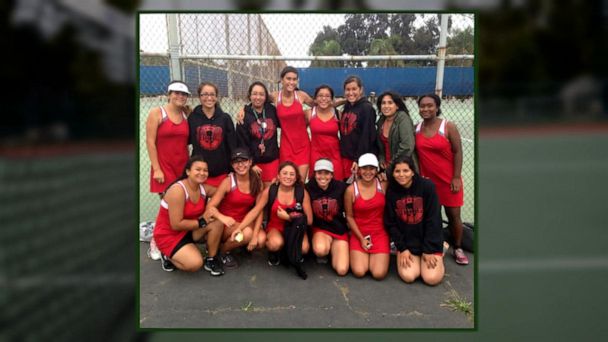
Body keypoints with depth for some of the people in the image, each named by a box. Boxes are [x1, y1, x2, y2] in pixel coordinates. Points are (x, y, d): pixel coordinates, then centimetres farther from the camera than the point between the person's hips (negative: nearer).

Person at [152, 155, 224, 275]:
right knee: (195, 264, -26)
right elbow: (176, 225, -27)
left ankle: (211, 259, 0)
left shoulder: (204, 188, -4)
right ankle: (168, 256, 5)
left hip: (189, 229, 7)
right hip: (168, 235, -7)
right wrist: (202, 222, -21)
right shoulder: (177, 190, -27)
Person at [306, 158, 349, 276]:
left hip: (340, 230, 1)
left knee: (342, 270, -12)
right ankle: (329, 248, 4)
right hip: (320, 229, -1)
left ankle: (333, 250, 20)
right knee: (320, 250, -36)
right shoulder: (309, 188, -12)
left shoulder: (341, 187, -12)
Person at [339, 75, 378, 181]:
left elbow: (367, 137, -15)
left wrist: (359, 160, -19)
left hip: (361, 160, -7)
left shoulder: (367, 108, -9)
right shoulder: (346, 108, 13)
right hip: (346, 157, 7)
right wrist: (342, 155, 8)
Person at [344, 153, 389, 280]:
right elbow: (349, 217, -3)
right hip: (359, 234, 0)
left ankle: (375, 256, 21)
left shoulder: (383, 185, -5)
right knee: (359, 272, -15)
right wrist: (361, 238, -6)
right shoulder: (351, 190, -9)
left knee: (379, 274, -13)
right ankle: (363, 256, 19)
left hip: (380, 234, 1)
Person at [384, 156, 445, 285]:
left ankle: (439, 253, 17)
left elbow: (433, 220, -11)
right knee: (408, 276, -15)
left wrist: (429, 250, -11)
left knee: (432, 278, -13)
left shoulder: (427, 186, -13)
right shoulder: (391, 192, -6)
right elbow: (391, 224, -1)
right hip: (406, 242, 2)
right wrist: (402, 248, -7)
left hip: (429, 240, -1)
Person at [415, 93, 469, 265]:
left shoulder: (448, 126, -10)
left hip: (448, 180, -3)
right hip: (427, 180, 3)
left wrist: (456, 177, -11)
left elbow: (458, 152, -8)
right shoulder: (416, 128, 0)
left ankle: (457, 248, 23)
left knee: (453, 215, 5)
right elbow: (414, 153, 7)